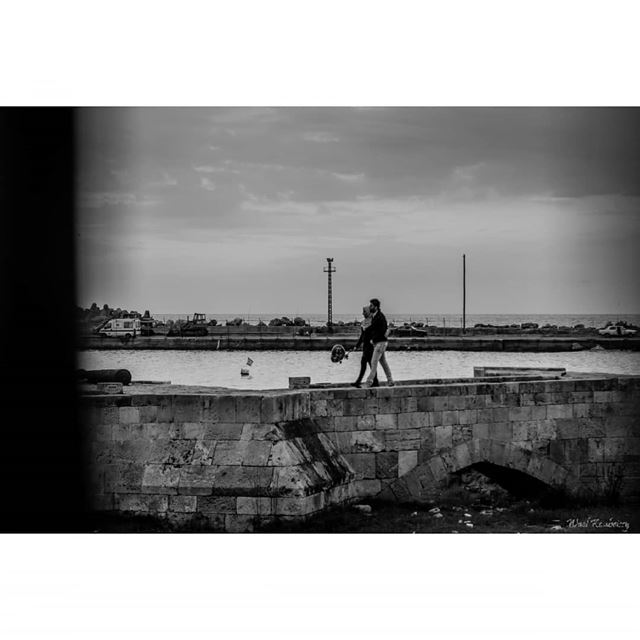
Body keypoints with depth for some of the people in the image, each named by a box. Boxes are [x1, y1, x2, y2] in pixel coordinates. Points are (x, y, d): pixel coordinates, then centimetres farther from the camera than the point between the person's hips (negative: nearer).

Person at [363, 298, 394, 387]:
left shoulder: (380, 317, -17)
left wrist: (373, 339, -8)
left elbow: (382, 331, -17)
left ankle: (369, 381, -13)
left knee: (374, 362, -12)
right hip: (376, 343, 9)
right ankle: (390, 381, 18)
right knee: (383, 362, 12)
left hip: (381, 343, -9)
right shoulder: (373, 317, 11)